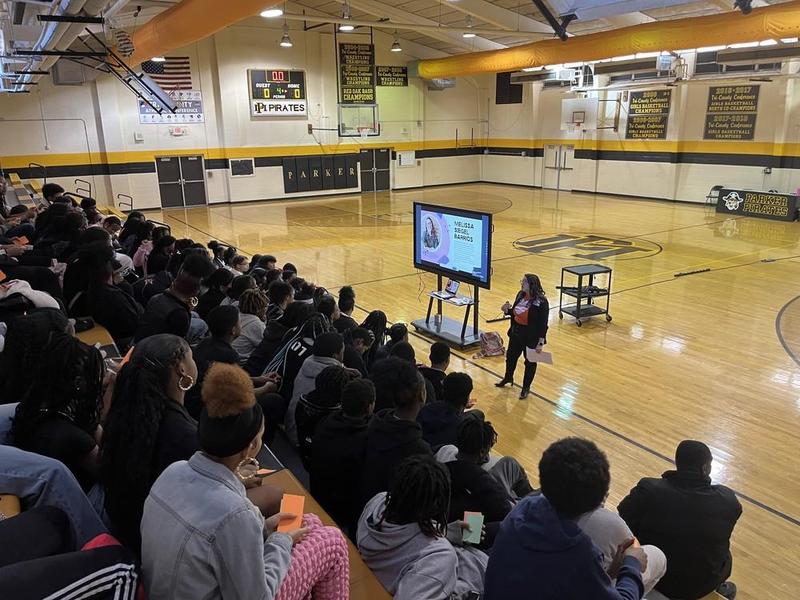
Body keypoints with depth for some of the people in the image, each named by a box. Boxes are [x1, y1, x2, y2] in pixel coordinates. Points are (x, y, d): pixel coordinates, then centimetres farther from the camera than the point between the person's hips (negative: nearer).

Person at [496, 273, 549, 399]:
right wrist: (507, 311, -11)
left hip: (531, 337, -7)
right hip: (516, 334, 7)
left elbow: (543, 324, -19)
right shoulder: (520, 295, -3)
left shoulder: (541, 302, -22)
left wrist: (540, 343, -19)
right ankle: (508, 378, 50)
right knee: (511, 356, 23)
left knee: (530, 362, 14)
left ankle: (526, 388, 33)